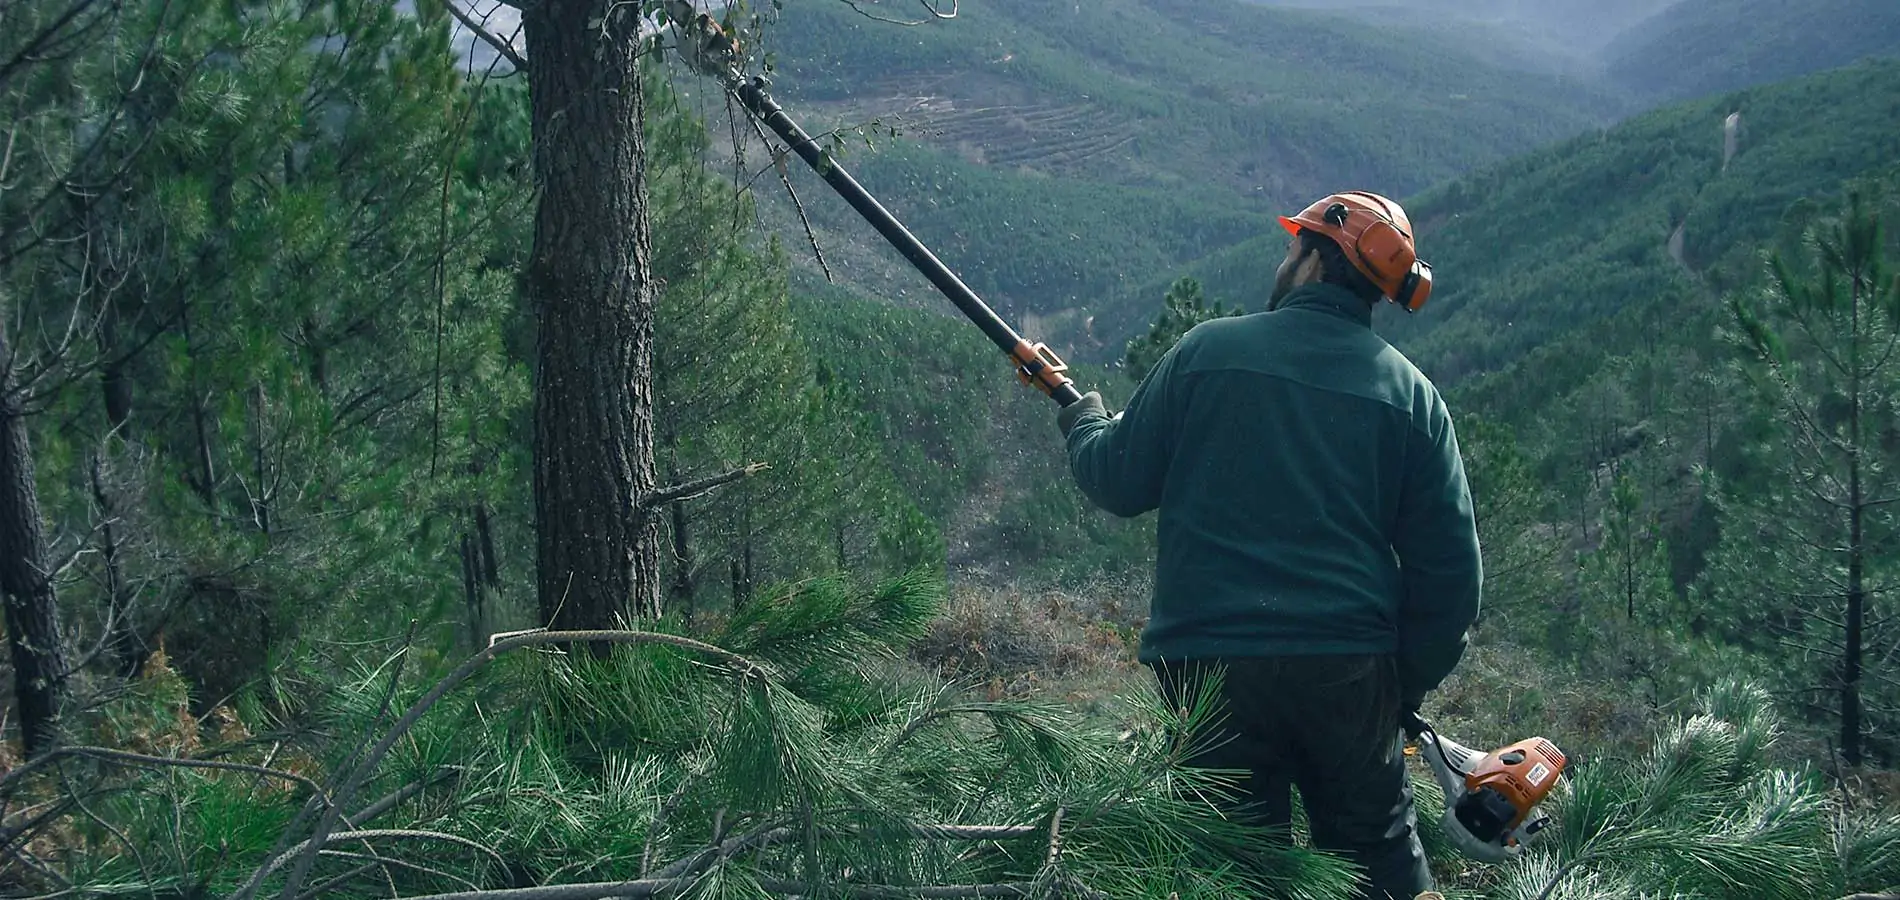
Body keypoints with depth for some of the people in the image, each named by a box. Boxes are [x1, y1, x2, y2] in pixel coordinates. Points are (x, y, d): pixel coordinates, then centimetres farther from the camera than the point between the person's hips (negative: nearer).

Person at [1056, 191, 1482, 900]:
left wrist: (1081, 416, 25)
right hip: (1350, 667, 2)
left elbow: (1118, 485, 4)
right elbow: (1450, 564, 3)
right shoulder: (1410, 391, 5)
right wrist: (1412, 682, 15)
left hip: (1208, 661, -1)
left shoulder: (1207, 350, -1)